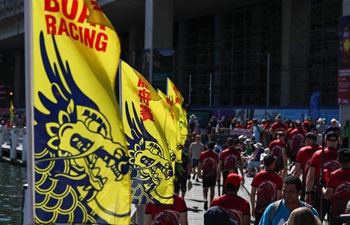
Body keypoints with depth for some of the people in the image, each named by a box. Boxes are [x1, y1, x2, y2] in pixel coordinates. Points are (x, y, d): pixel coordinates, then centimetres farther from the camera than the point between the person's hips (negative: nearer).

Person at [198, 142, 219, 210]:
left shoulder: (202, 154, -2)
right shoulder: (215, 155, -5)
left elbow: (200, 165, 0)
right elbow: (217, 166, -6)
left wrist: (199, 174, 9)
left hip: (205, 174, 0)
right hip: (213, 174, 0)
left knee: (205, 189, 8)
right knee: (212, 189, 13)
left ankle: (205, 200, -20)